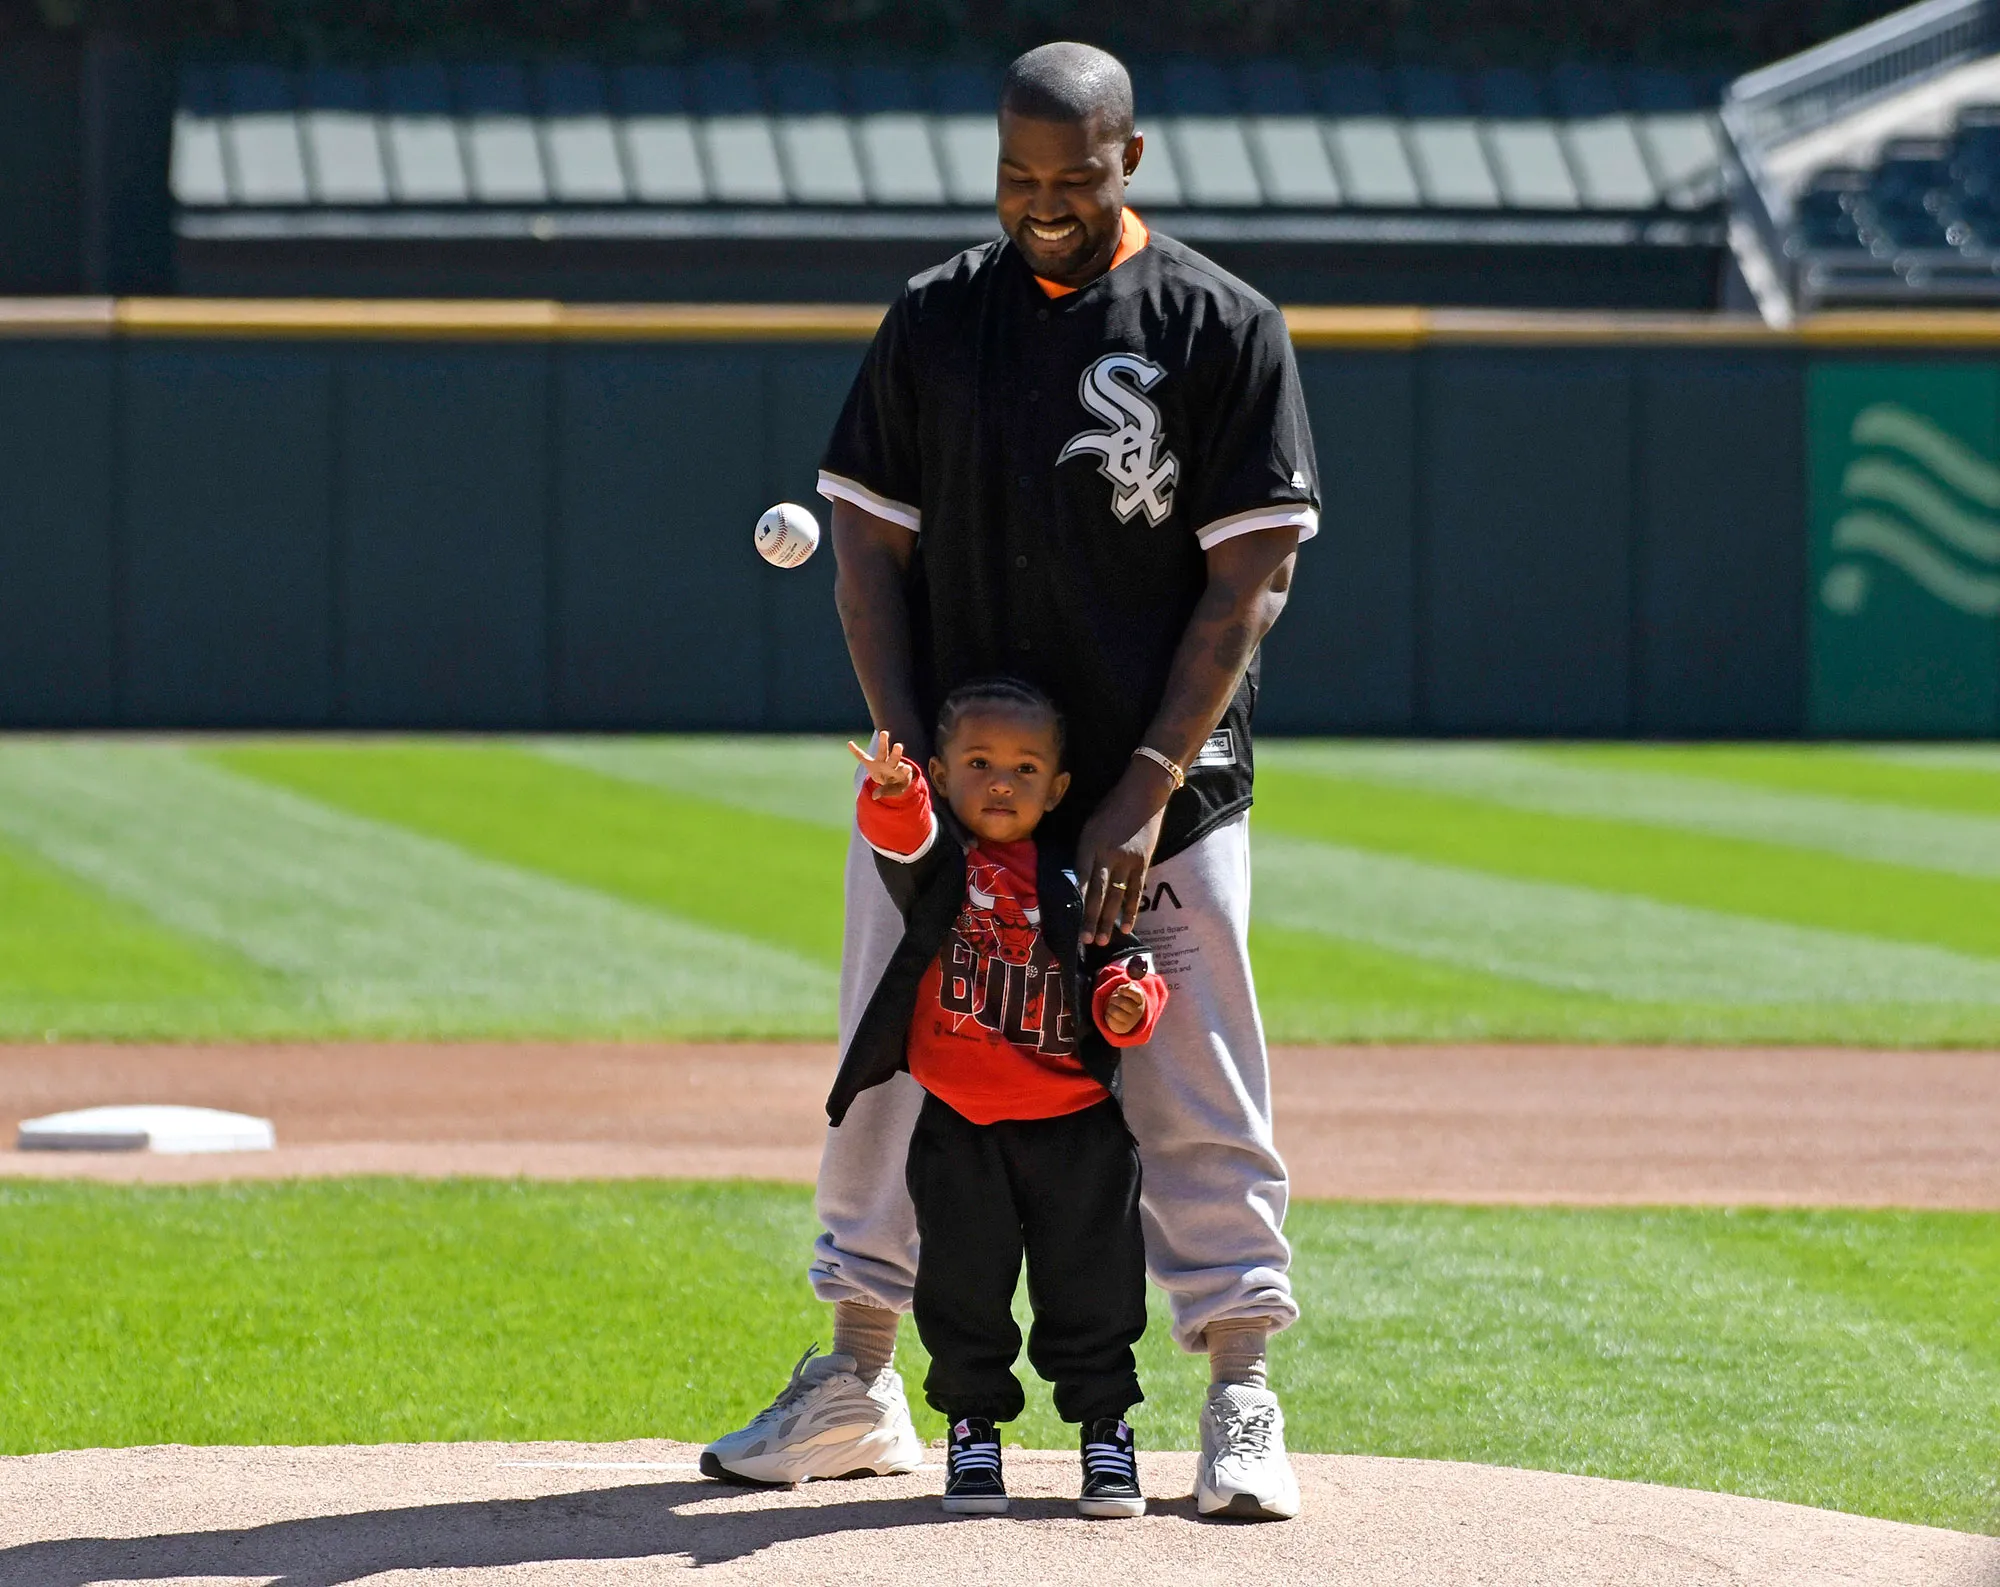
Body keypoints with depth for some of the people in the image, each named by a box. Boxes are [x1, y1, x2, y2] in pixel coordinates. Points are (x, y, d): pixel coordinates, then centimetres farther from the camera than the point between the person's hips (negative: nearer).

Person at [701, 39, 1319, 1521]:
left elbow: (1248, 580, -7)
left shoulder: (1224, 329, -4)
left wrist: (1146, 789, -14)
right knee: (895, 1078, 8)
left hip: (1160, 795, -3)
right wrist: (913, 764, -6)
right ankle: (859, 1389, 18)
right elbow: (870, 550, 6)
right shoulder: (934, 319, 6)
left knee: (1198, 1102, -2)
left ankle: (1241, 1401, 4)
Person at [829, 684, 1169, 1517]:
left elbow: (1121, 960, 4)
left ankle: (1105, 1428, 20)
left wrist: (1128, 1000, -19)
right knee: (962, 1288, 6)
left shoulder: (1074, 881, 2)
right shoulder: (937, 862, -2)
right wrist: (893, 796, -46)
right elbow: (900, 839, -23)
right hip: (959, 1129, 0)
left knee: (1091, 1286, 6)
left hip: (1077, 1129, 0)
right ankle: (973, 1430, 20)